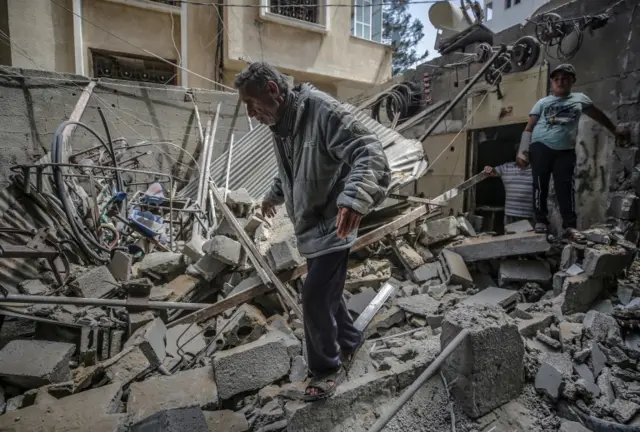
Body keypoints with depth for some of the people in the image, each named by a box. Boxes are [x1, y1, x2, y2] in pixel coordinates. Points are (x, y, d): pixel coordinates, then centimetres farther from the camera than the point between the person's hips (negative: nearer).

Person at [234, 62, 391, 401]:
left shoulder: (324, 112, -21)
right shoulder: (280, 125, 8)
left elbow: (370, 154, -29)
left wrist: (354, 198, -45)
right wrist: (274, 195, 39)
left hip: (332, 227, -8)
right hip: (309, 227, 9)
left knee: (315, 299, -4)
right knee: (325, 294, 19)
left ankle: (328, 367, 21)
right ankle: (349, 340, 44)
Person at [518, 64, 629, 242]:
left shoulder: (580, 99, 16)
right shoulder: (542, 103, 9)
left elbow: (598, 115, 30)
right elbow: (528, 129, 4)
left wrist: (614, 131, 38)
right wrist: (523, 150, -8)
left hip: (566, 151, 1)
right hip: (540, 147, -1)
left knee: (565, 187, -2)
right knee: (540, 185, 0)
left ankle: (570, 225, 1)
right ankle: (541, 220, 9)